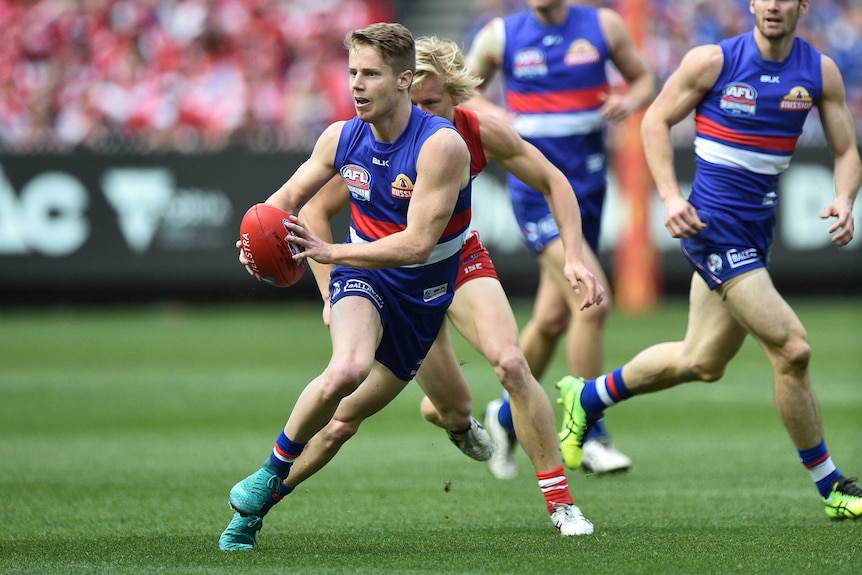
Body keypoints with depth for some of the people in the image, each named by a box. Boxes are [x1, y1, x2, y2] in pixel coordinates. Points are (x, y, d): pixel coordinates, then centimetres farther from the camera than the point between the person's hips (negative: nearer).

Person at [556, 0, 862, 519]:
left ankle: (589, 397, 39)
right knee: (792, 349, -13)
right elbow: (657, 120, -1)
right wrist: (671, 196, -11)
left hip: (757, 231, 6)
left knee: (701, 363, 18)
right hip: (715, 224, -6)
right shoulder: (713, 61, -11)